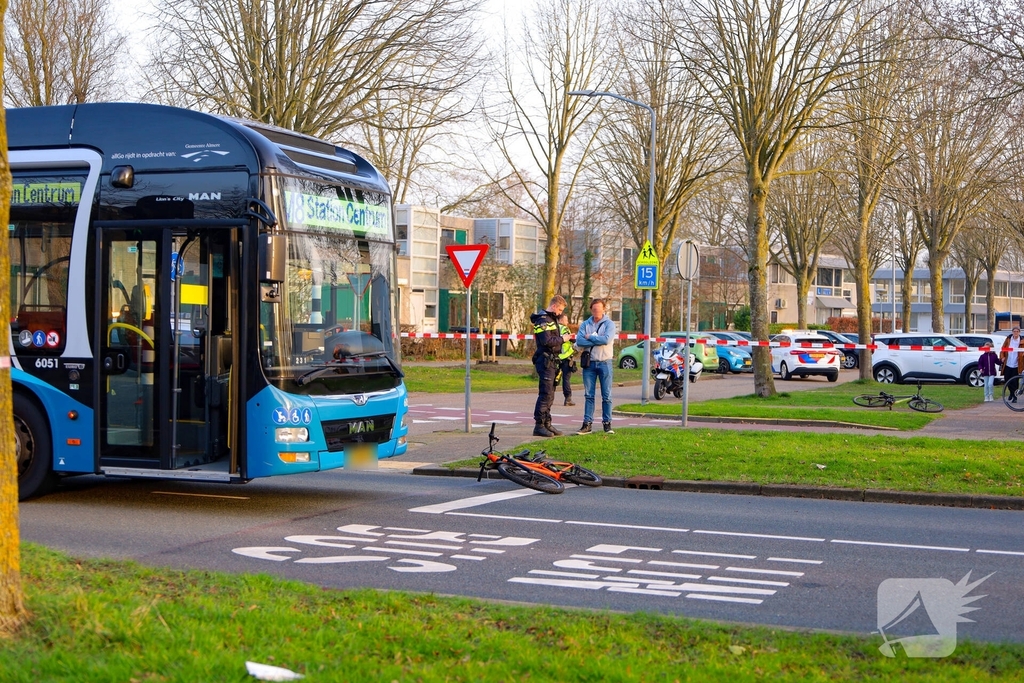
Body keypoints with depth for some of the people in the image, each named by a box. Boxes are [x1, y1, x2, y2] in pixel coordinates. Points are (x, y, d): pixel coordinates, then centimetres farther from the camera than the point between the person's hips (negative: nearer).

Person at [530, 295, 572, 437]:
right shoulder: (543, 320, -13)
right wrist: (562, 339, -13)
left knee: (549, 395, 13)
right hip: (545, 360, -11)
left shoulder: (551, 319, 20)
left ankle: (547, 424, 18)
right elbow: (547, 341, -23)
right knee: (545, 394, -10)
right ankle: (539, 425, -8)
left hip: (551, 361, 11)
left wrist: (564, 337, 9)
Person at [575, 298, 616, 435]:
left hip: (604, 363, -2)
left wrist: (590, 337, -8)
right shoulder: (585, 324, 7)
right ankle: (587, 423, 6)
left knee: (606, 396, 1)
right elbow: (579, 342, -8)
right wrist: (597, 340, -14)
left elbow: (607, 339, -19)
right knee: (588, 395, 4)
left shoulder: (609, 324, 0)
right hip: (589, 363, 2)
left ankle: (607, 423, 7)